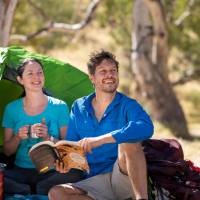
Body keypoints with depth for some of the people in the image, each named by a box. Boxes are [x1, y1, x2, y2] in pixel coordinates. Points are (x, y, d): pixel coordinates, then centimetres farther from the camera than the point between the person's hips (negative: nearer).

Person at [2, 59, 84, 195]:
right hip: (22, 171, 0)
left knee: (75, 174, -34)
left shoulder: (59, 107, 3)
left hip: (51, 172, 0)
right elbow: (7, 151, 11)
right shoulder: (12, 109, 8)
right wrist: (18, 138, -10)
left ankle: (29, 191, -19)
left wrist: (48, 138, -16)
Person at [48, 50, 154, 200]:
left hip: (123, 176, -4)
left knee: (128, 140, -32)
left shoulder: (127, 105, 0)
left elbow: (146, 128, -23)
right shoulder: (79, 108, 14)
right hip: (96, 181, 4)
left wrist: (100, 140, -26)